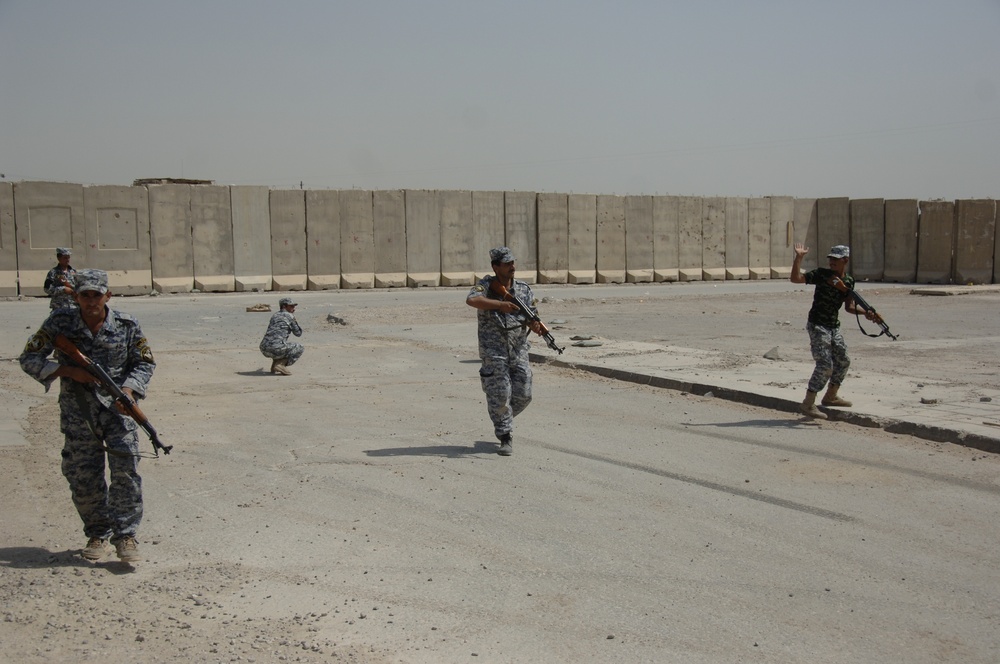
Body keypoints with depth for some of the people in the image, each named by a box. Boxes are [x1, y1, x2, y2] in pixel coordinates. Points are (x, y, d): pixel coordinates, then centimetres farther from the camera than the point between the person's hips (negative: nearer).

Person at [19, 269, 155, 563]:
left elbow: (145, 363, 4)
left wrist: (129, 389, -15)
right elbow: (29, 359, 1)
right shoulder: (59, 323, -3)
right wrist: (68, 371, -13)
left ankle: (125, 535, -2)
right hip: (77, 412, 1)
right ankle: (98, 534, 23)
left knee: (126, 471, -12)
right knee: (83, 478, 5)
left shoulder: (127, 325, -3)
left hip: (117, 408, -1)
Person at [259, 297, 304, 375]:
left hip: (264, 350, 8)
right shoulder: (290, 316, 3)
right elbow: (298, 333, 12)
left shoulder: (274, 316, 24)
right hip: (276, 349, -8)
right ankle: (280, 364, -5)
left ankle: (274, 366, 16)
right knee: (301, 348, 13)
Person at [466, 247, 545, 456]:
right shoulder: (486, 285, -5)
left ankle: (503, 420, 33)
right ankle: (506, 438, 5)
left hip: (519, 349, 4)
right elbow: (471, 300, -26)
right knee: (500, 396, -6)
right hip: (494, 351, -4)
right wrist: (500, 304, -33)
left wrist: (535, 325, -19)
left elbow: (531, 318, 5)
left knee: (523, 395, 5)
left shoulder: (524, 289, 6)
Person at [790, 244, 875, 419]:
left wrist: (865, 312, -7)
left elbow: (848, 306, 10)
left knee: (843, 361, 17)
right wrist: (799, 258, -28)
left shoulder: (849, 281, 8)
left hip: (834, 326, 7)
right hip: (817, 325, -7)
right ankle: (808, 404, -14)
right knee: (825, 364, -16)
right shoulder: (821, 273, -8)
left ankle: (830, 396, 36)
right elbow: (795, 279, -18)